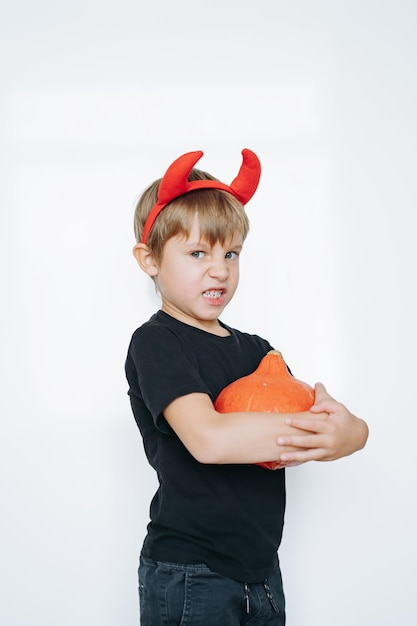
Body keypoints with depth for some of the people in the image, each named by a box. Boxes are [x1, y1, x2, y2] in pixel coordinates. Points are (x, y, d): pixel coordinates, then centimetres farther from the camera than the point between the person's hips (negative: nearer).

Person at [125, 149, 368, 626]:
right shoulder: (155, 342, -10)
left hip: (262, 568, 7)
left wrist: (344, 431, -19)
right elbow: (209, 439, -26)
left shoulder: (254, 349, 10)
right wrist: (322, 429, -19)